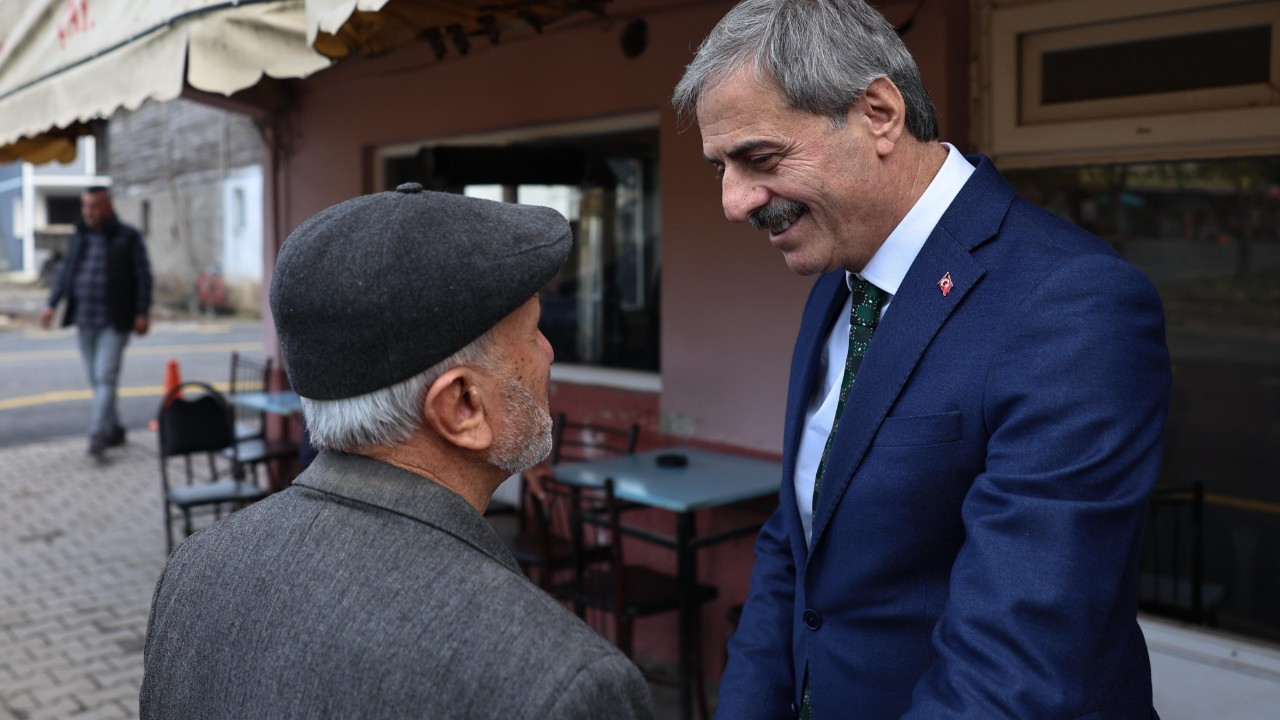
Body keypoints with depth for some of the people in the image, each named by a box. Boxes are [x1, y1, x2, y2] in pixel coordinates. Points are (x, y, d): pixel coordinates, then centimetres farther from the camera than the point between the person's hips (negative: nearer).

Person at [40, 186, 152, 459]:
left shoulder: (128, 238, -4)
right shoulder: (79, 237, 11)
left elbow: (143, 278, -5)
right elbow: (65, 273, 16)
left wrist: (142, 314, -10)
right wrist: (51, 304, 7)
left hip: (114, 322, -6)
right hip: (85, 320, 6)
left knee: (106, 377, -12)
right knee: (95, 378, 11)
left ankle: (98, 434, -15)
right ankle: (114, 430, 22)